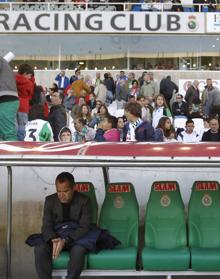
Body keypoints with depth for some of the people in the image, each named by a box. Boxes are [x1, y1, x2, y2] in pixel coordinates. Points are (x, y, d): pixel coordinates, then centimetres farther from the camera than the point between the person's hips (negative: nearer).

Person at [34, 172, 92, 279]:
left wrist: (65, 240, -32)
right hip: (54, 238, 3)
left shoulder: (84, 201, -8)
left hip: (76, 238, -2)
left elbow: (84, 227, -16)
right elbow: (47, 226, -6)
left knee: (79, 250, -37)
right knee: (39, 249, -29)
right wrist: (54, 241, -29)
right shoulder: (50, 200, 0)